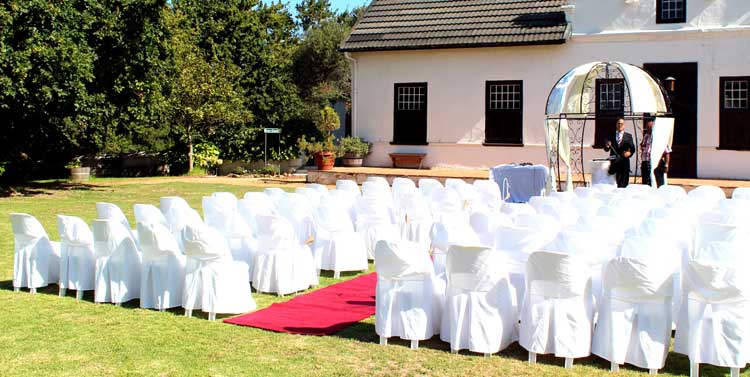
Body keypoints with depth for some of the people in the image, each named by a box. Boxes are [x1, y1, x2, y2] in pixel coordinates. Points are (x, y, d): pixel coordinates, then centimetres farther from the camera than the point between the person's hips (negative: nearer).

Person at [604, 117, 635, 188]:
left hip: (624, 162, 0)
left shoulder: (628, 136, 11)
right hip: (614, 162, 0)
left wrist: (629, 152, -18)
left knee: (623, 183, -1)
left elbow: (632, 148, 4)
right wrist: (607, 146, -16)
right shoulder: (611, 136, 11)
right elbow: (606, 150, 7)